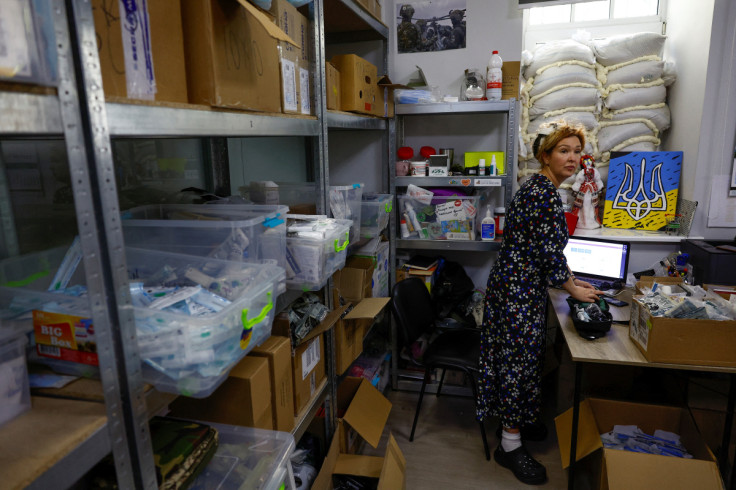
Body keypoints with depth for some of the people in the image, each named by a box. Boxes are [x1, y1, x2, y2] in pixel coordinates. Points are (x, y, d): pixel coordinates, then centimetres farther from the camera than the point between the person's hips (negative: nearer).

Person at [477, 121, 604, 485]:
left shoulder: (539, 187, 13)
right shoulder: (545, 192, -19)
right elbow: (550, 252, -20)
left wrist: (569, 278, 20)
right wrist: (573, 289, -5)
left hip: (516, 284, 10)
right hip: (519, 290, -10)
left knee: (521, 356, 20)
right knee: (520, 359, 0)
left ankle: (517, 421, 38)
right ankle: (510, 445, 14)